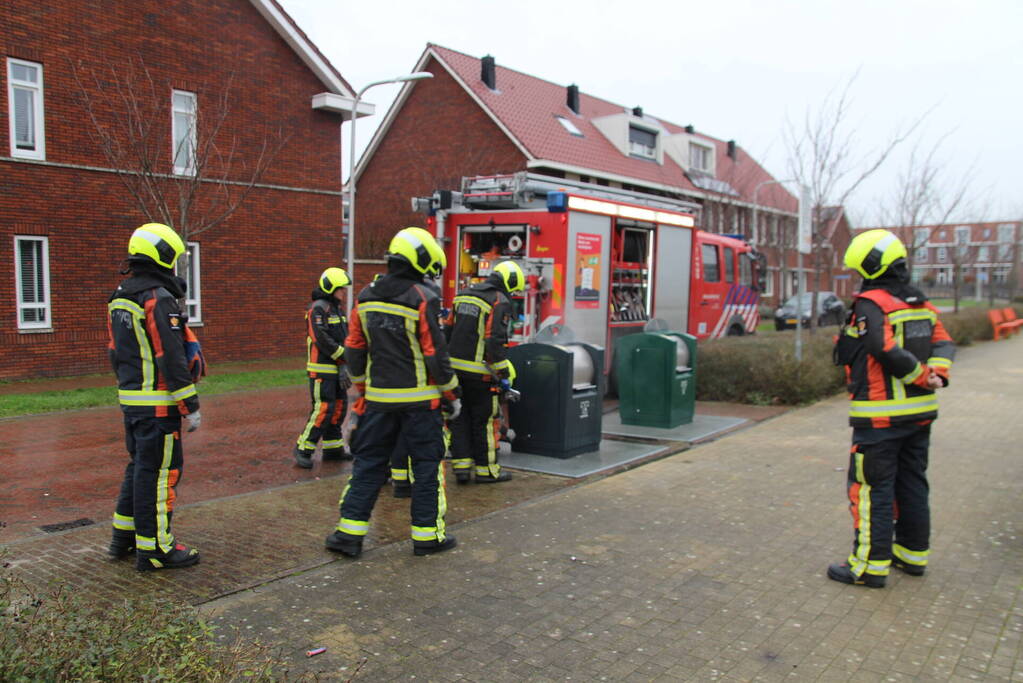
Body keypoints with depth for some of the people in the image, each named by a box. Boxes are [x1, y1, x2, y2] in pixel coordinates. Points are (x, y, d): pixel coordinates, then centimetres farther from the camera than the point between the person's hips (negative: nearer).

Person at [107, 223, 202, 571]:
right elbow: (171, 359, -20)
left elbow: (115, 351, 19)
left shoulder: (120, 298, 13)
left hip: (130, 398, 10)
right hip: (158, 403, -10)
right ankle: (154, 549, 6)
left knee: (140, 465, 21)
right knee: (159, 471, -1)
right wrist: (191, 407, -16)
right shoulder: (159, 299, -17)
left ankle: (123, 536, 30)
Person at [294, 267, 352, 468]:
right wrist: (343, 356, -16)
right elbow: (322, 339, -21)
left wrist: (343, 367, 0)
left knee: (338, 408, 12)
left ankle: (332, 448, 22)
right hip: (322, 369, -9)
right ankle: (303, 450, -1)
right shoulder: (318, 308, -12)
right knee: (323, 409, -10)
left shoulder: (337, 309, 17)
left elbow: (344, 338, 11)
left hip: (336, 368, 9)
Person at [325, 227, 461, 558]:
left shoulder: (366, 297, 5)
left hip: (378, 397, 5)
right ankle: (427, 534, 15)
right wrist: (451, 395, -2)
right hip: (419, 400, -5)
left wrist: (362, 389, 21)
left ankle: (349, 531, 14)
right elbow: (435, 354, -13)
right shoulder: (423, 299, -13)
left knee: (369, 462, 13)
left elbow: (354, 350, 10)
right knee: (426, 464, 7)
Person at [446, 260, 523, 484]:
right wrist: (504, 373, -12)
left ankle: (461, 465, 14)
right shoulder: (500, 302, -9)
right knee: (485, 419, 4)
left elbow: (448, 331, 18)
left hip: (455, 366, 7)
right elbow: (495, 341, -18)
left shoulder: (464, 296, 15)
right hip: (479, 372, -7)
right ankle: (486, 469, 13)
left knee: (460, 417, 12)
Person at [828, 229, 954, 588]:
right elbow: (944, 345, 9)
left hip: (880, 416, -8)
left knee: (872, 488, -2)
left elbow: (889, 352, -25)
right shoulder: (920, 304, 12)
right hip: (920, 412, 8)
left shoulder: (870, 305, -15)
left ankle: (871, 565, 3)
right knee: (912, 483, 18)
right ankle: (913, 554, 29)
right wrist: (936, 374, -6)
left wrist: (923, 376, -11)